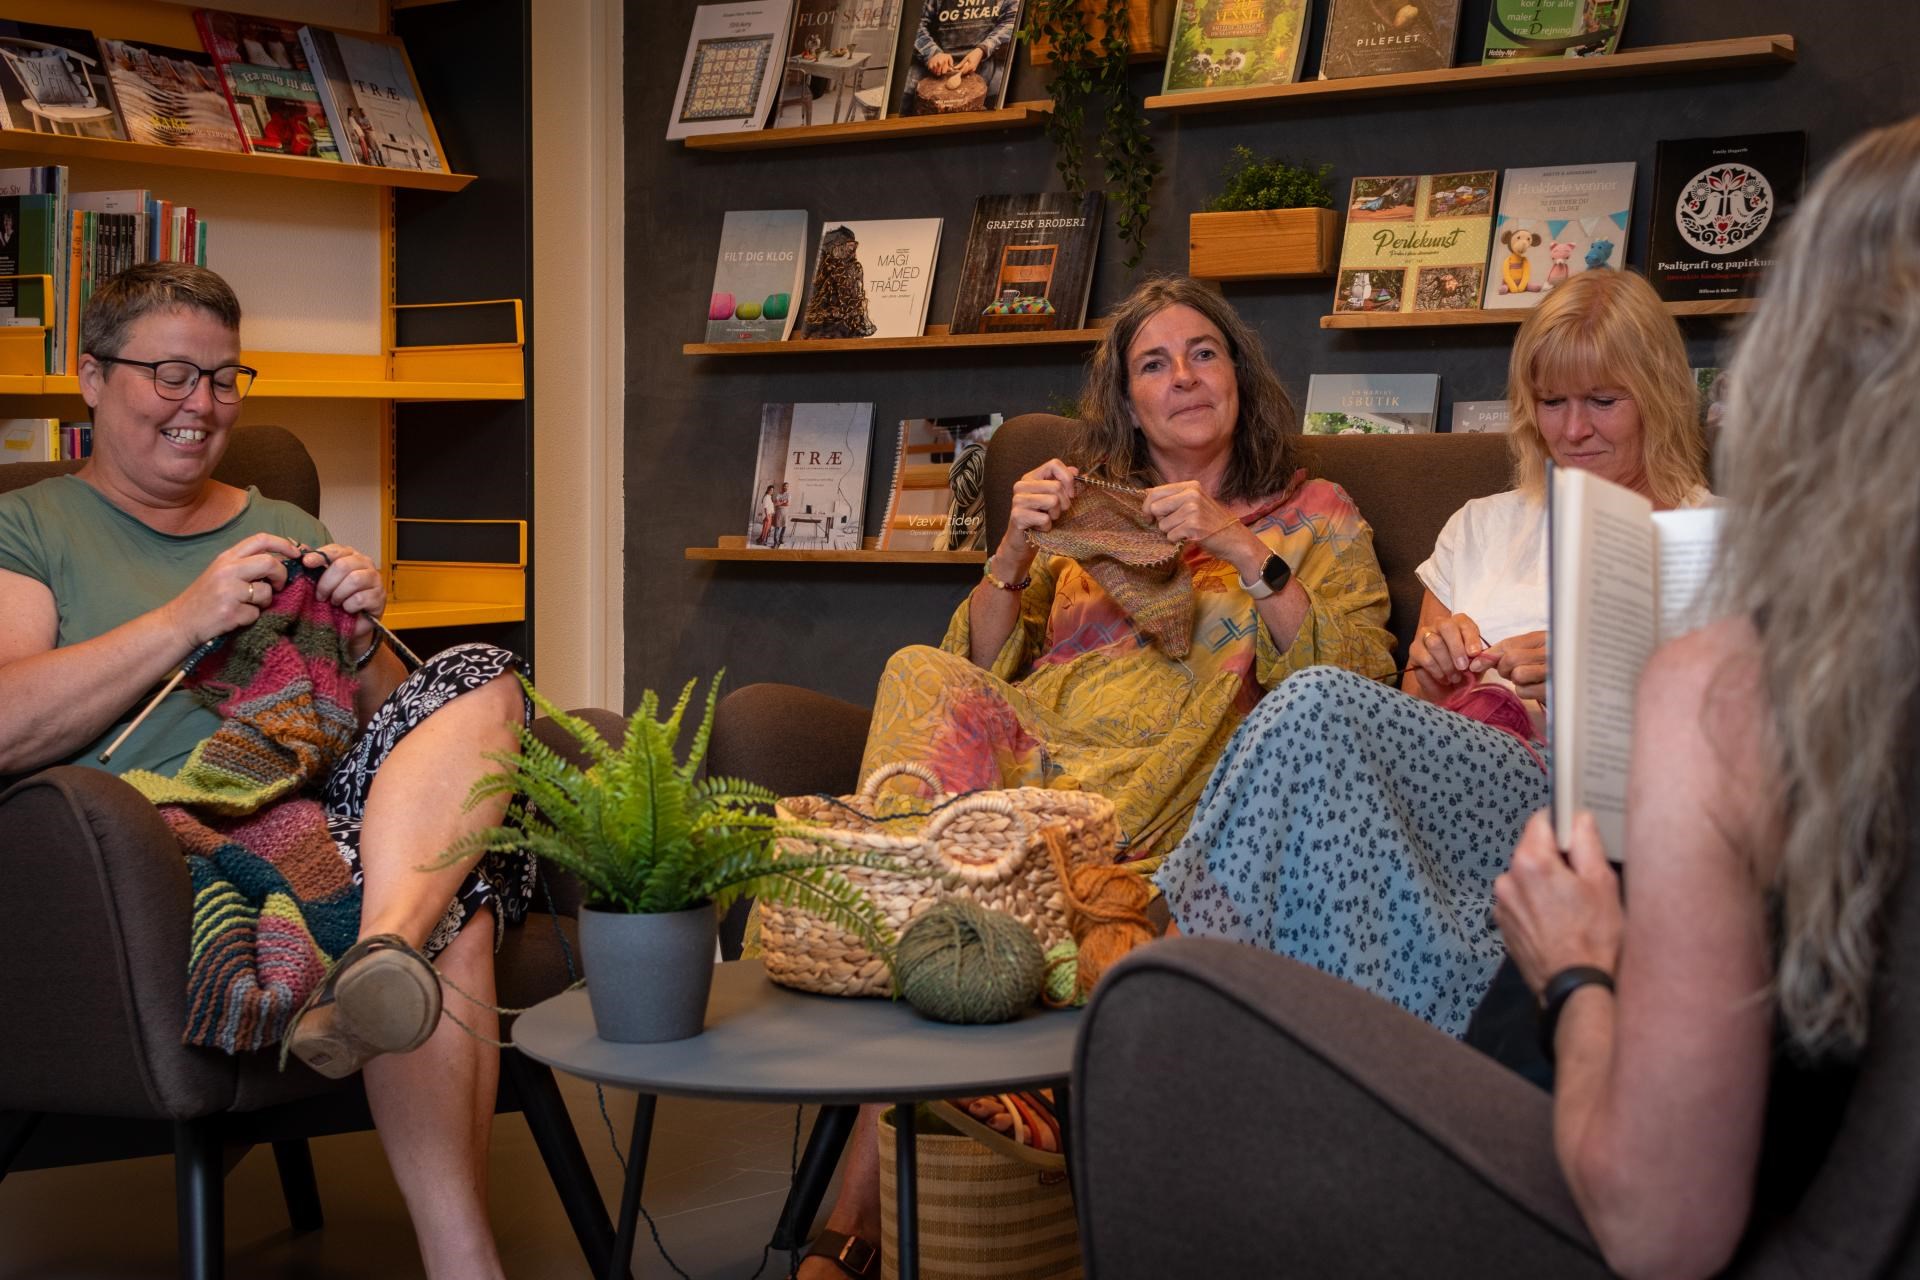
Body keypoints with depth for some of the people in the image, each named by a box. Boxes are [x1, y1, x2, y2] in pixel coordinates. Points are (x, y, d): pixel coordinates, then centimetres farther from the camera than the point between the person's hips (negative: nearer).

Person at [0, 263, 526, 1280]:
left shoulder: (288, 532, 29)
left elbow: (388, 730, 24)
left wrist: (361, 644, 1)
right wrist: (185, 619, -13)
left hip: (326, 823, 5)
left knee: (478, 679, -26)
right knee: (450, 909, -33)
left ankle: (384, 960, -48)